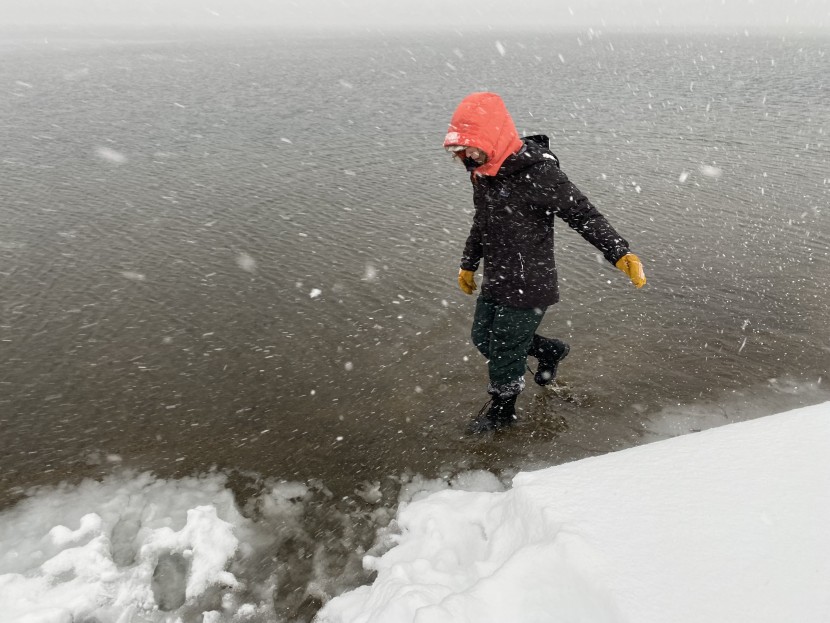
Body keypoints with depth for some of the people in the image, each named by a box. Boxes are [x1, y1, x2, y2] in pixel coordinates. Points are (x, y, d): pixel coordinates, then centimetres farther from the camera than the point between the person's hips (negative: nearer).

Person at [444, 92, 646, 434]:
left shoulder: (538, 174, -24)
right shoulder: (483, 172, 3)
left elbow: (584, 215, -20)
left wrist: (620, 253, -31)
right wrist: (468, 264, 27)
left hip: (528, 285, -8)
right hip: (495, 280, 8)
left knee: (504, 350, 6)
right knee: (483, 337, 19)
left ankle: (501, 409, 34)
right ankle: (550, 349, 41)